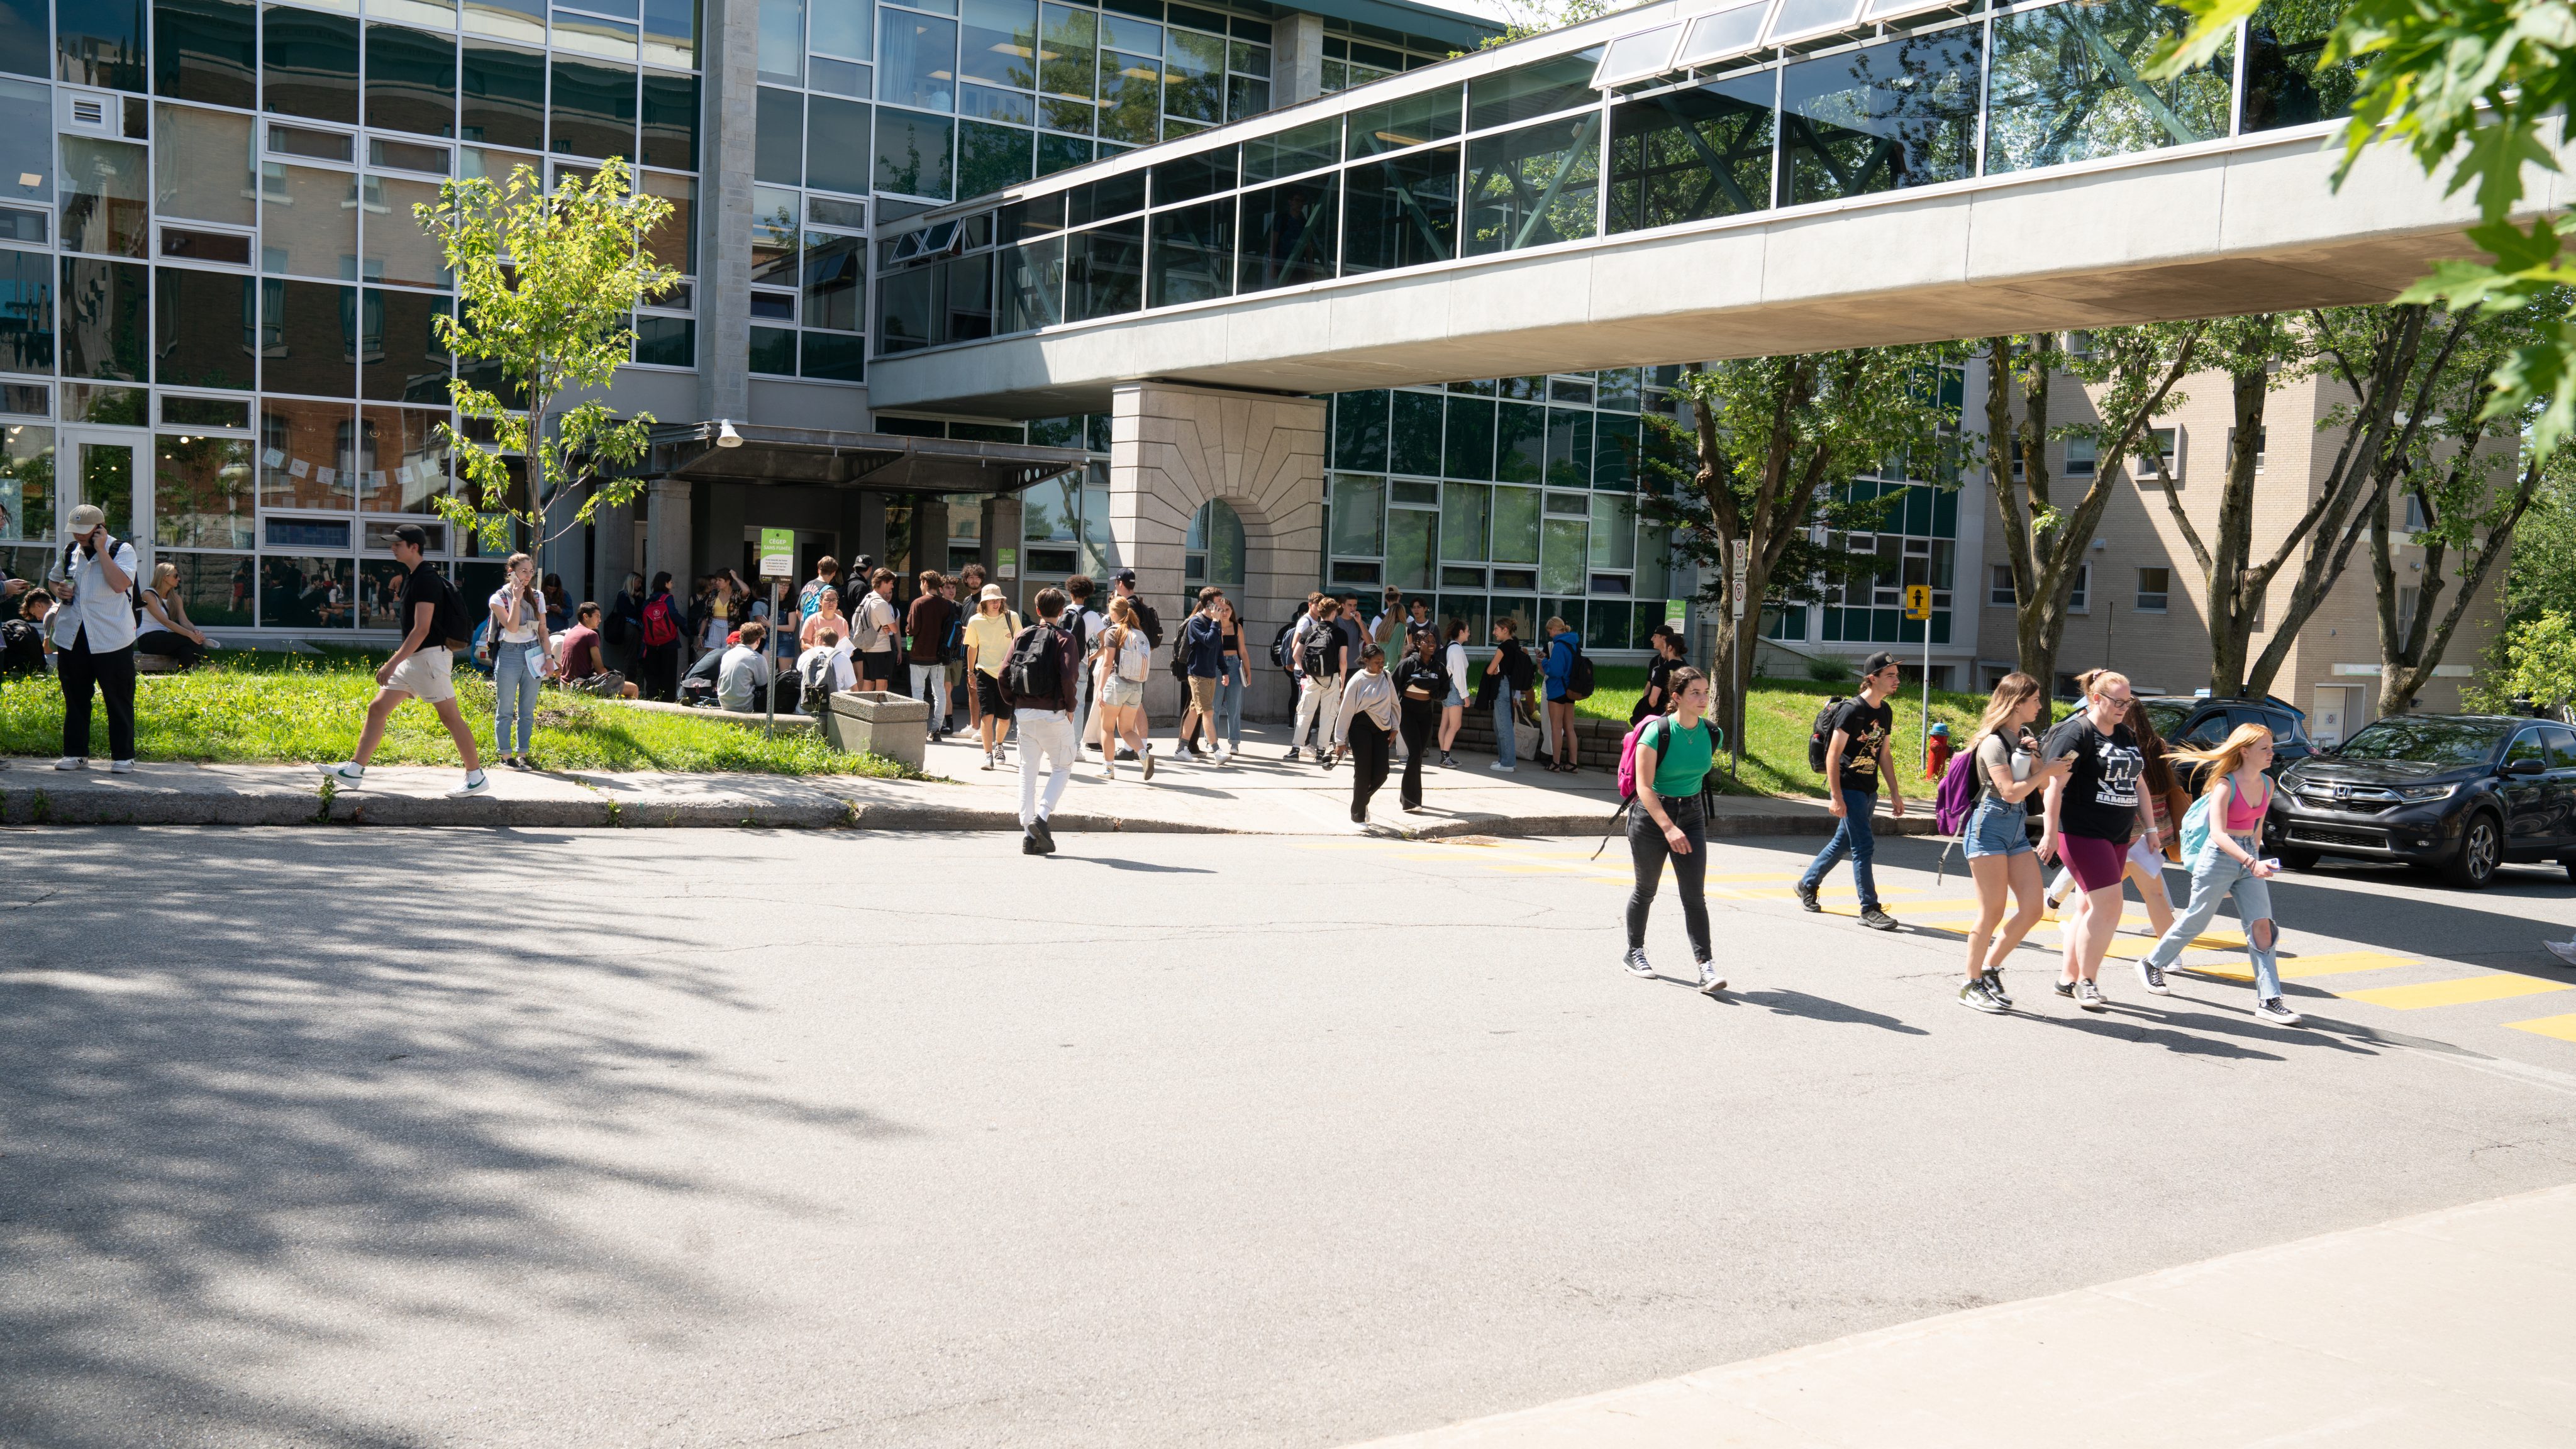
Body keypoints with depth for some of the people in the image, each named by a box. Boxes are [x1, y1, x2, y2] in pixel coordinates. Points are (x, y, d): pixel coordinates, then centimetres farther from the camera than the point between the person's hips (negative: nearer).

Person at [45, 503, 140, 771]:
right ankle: (75, 754, 20)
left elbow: (120, 584, -23)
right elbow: (54, 579, 27)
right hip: (71, 637, 5)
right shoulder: (70, 551, 10)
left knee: (118, 699, 1)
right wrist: (59, 590, 3)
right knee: (74, 698, 11)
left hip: (111, 639, -5)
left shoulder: (122, 550, -6)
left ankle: (122, 756, 9)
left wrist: (101, 550, -19)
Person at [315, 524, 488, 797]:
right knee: (377, 708, 7)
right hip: (413, 658, 10)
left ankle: (477, 777, 0)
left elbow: (421, 630, -22)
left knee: (450, 716, -6)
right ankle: (354, 770, 10)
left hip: (431, 655, -10)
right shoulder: (413, 577, 14)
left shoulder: (427, 579, -16)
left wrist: (393, 663, -23)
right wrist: (396, 660, 24)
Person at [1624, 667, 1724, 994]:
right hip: (1651, 816, -3)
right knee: (1646, 889, 12)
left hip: (1692, 815, 3)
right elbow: (1644, 786, -21)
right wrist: (1669, 828, -29)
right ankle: (1635, 952, 31)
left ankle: (1706, 966, -8)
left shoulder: (1711, 734, -3)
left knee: (1694, 895, -5)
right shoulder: (1657, 733, -19)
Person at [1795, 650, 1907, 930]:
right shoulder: (1852, 710, -15)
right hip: (1849, 789, -8)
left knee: (1843, 843, 16)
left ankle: (1807, 884, 33)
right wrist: (1836, 797, -21)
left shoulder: (1885, 712, 9)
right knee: (1863, 846, -10)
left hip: (1869, 791, 8)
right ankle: (1869, 909, -6)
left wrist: (1895, 793, 15)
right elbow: (1833, 755, -16)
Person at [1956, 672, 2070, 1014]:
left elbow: (2041, 784, 14)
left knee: (2033, 907, 1)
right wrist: (2048, 771, -8)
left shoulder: (2025, 737, 14)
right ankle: (1972, 986, 5)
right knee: (1992, 912, -6)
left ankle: (1990, 968, 13)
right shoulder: (1994, 742, -12)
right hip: (1989, 826, -8)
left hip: (2017, 829, 8)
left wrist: (2035, 755, -2)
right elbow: (2011, 792, -17)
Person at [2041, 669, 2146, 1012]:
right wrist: (2050, 833, -21)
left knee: (2094, 907, 10)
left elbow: (2136, 781, 22)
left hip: (2117, 836, 8)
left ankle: (2068, 978, 19)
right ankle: (2087, 982, -5)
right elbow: (2055, 784, -16)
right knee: (2108, 905, -14)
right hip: (2082, 833, -8)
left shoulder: (2125, 734, 14)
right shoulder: (2077, 733, -11)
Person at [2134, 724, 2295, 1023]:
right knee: (2194, 922, 8)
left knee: (2262, 927, -5)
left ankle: (2269, 1000, -4)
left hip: (2248, 858, 6)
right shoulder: (2225, 785, -17)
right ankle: (2152, 963, 31)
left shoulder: (2267, 784, 4)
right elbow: (2218, 833, -26)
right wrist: (2251, 862, -37)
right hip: (2219, 857, -6)